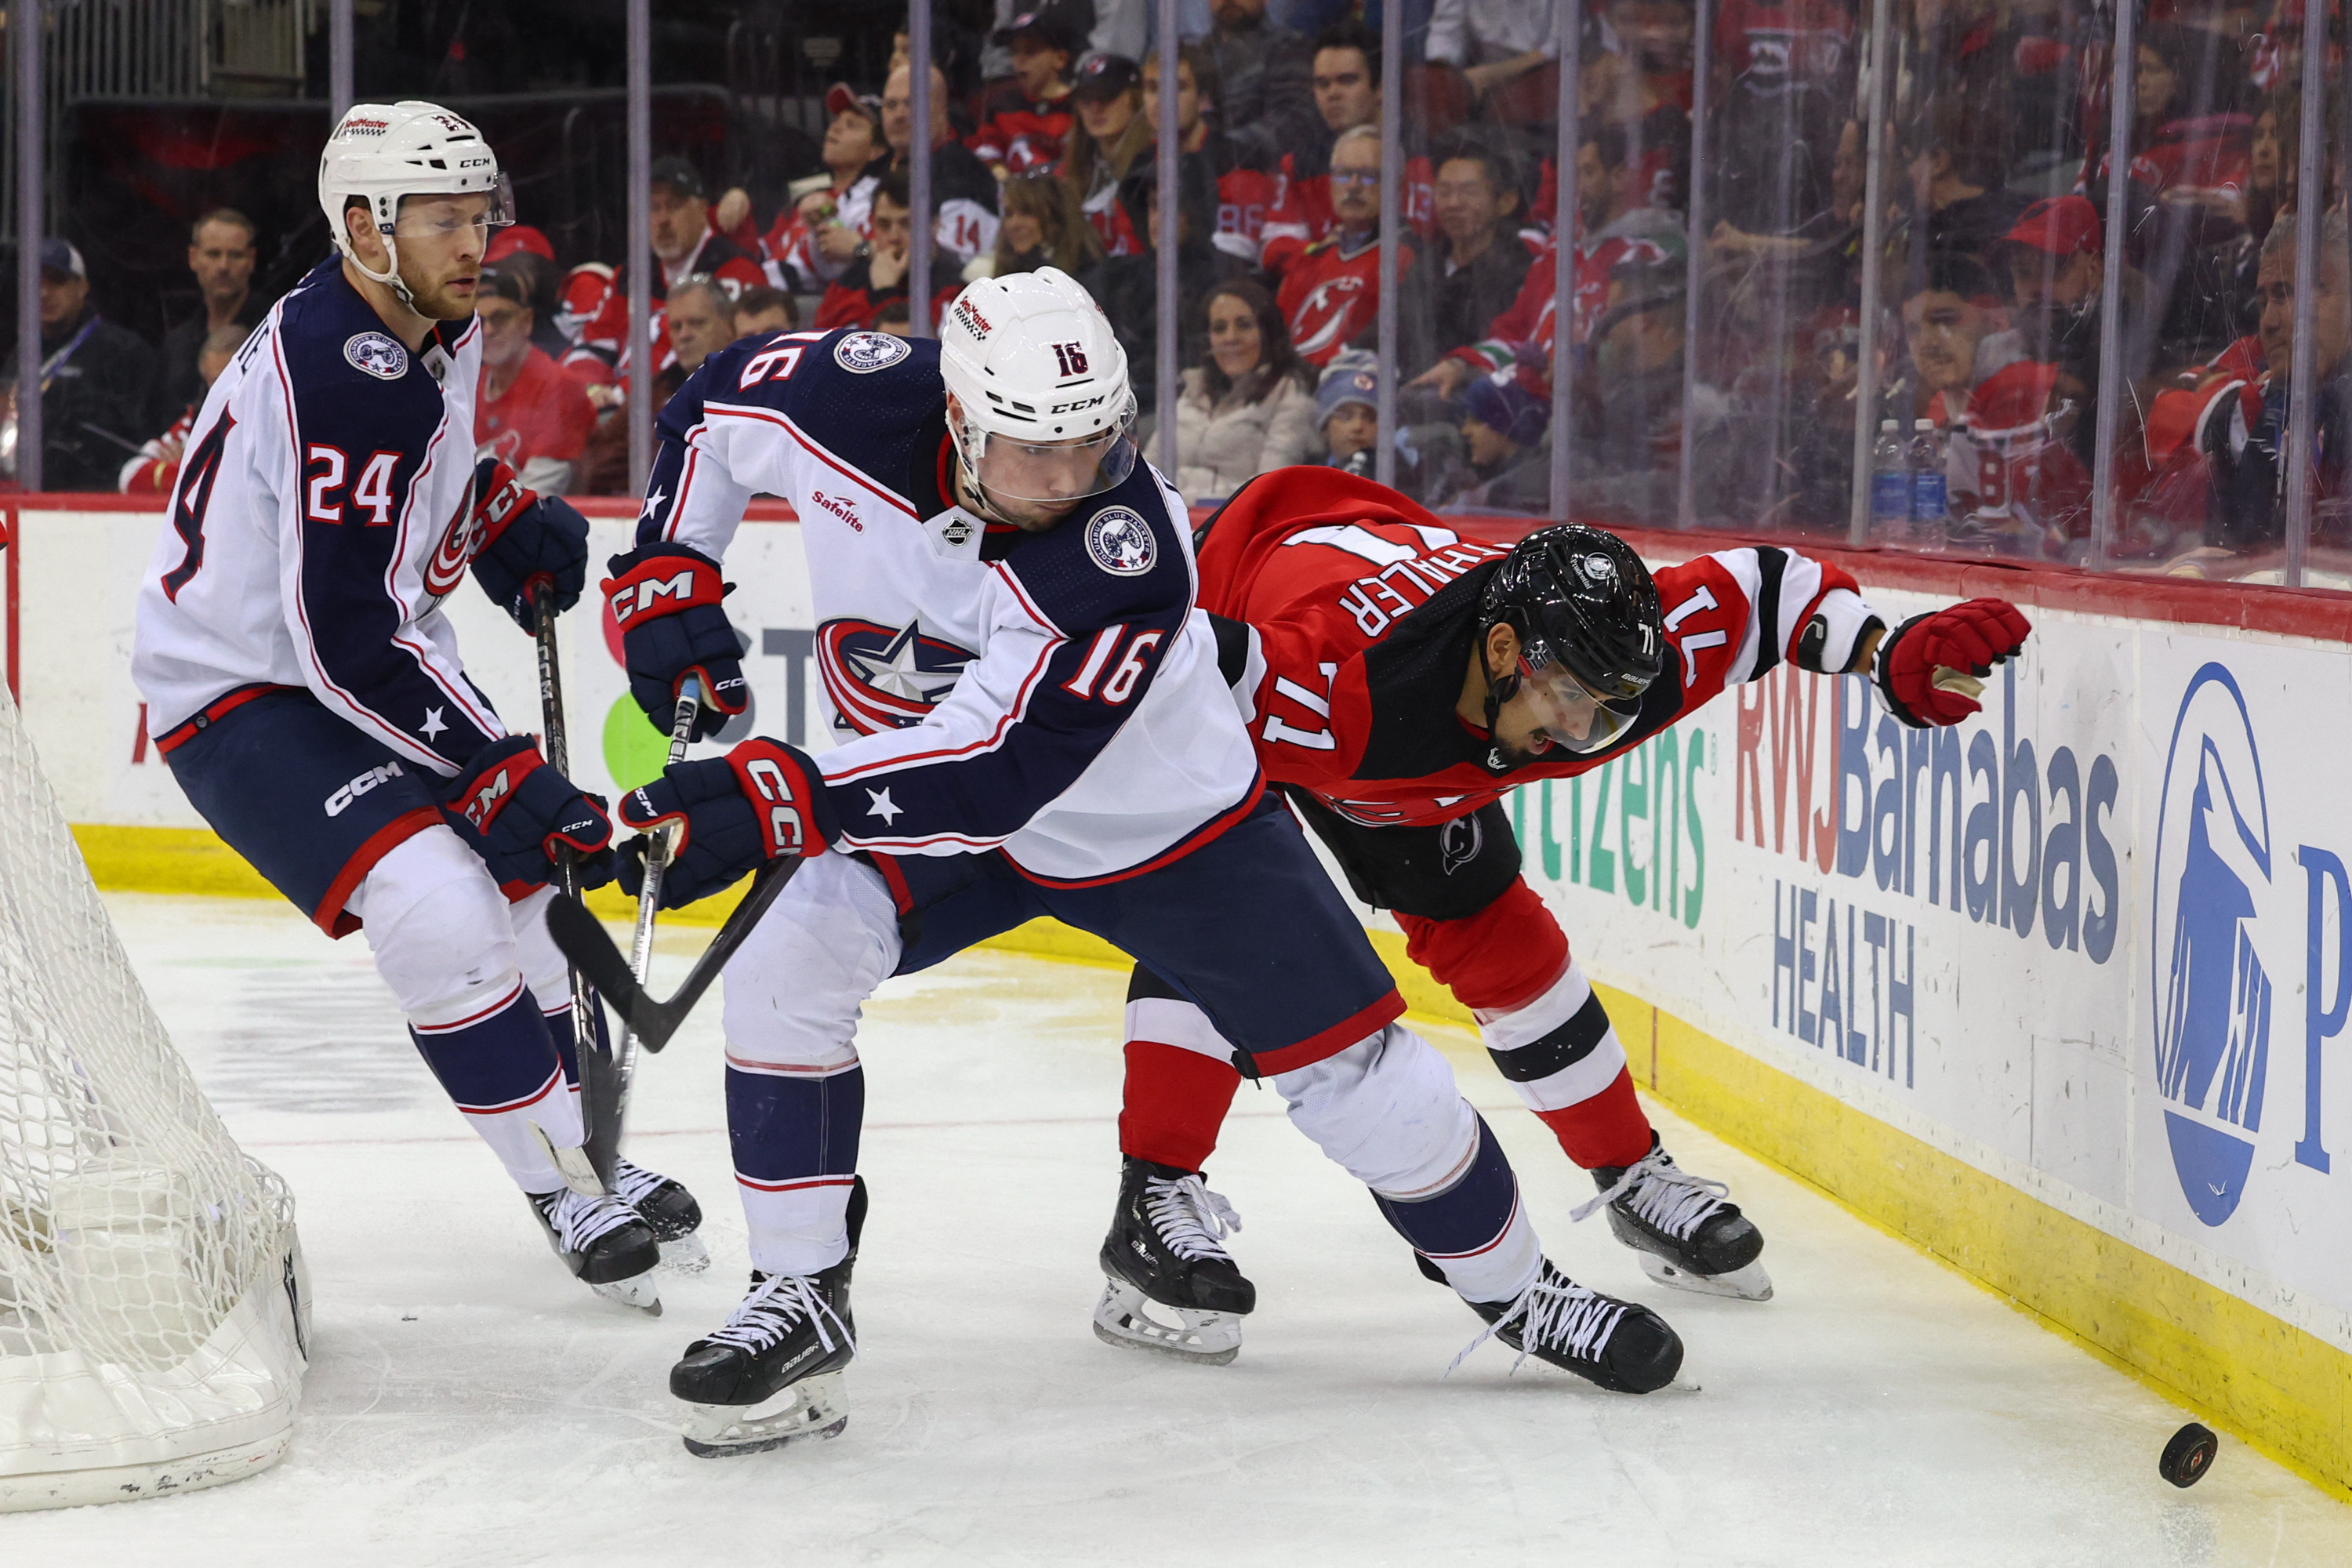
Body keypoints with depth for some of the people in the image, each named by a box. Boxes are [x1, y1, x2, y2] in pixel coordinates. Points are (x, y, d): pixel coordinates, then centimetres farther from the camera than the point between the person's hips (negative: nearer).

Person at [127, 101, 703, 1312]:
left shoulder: (439, 329, 1)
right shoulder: (336, 376, -29)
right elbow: (347, 641, -32)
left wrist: (503, 515, 7)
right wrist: (498, 774, -29)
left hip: (376, 656, 10)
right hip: (241, 698, -10)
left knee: (524, 880, 14)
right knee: (437, 908, -24)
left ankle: (591, 1165, 30)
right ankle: (564, 1195, -12)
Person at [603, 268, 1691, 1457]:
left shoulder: (1128, 555, -37)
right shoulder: (857, 405, -25)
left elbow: (993, 772, -43)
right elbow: (713, 410, -2)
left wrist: (771, 799, -49)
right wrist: (665, 586, -11)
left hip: (1166, 824, -3)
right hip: (920, 799, 3)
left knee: (1354, 1070, -1)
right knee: (785, 968, -19)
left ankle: (1515, 1289, 23)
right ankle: (799, 1303, -6)